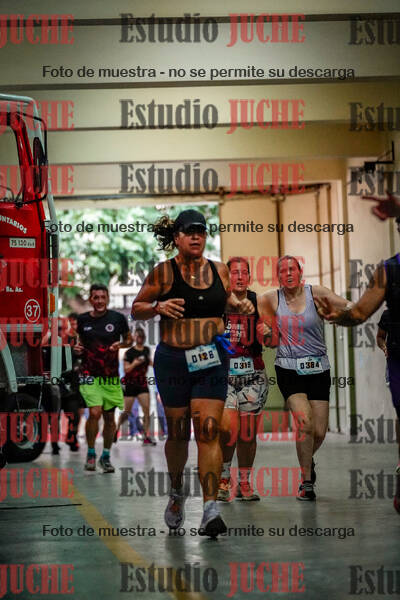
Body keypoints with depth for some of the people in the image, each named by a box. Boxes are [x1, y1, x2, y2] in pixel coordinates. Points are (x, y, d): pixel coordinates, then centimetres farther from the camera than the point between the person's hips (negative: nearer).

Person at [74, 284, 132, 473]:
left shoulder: (118, 318, -2)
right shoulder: (83, 319, 2)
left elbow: (129, 339, 11)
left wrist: (120, 345, -10)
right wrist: (78, 348, -2)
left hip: (111, 376, 1)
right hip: (90, 375, -1)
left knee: (109, 416, 8)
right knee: (95, 412, -17)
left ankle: (106, 457, 25)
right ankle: (91, 454, 3)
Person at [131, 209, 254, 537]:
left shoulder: (219, 270, 7)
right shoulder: (163, 272, -3)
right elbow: (136, 308, 4)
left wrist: (239, 304, 6)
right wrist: (157, 307, -16)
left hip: (212, 360, 1)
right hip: (173, 360, -1)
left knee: (208, 431, -9)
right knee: (178, 433, 9)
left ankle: (210, 509, -10)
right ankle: (177, 491, 35)